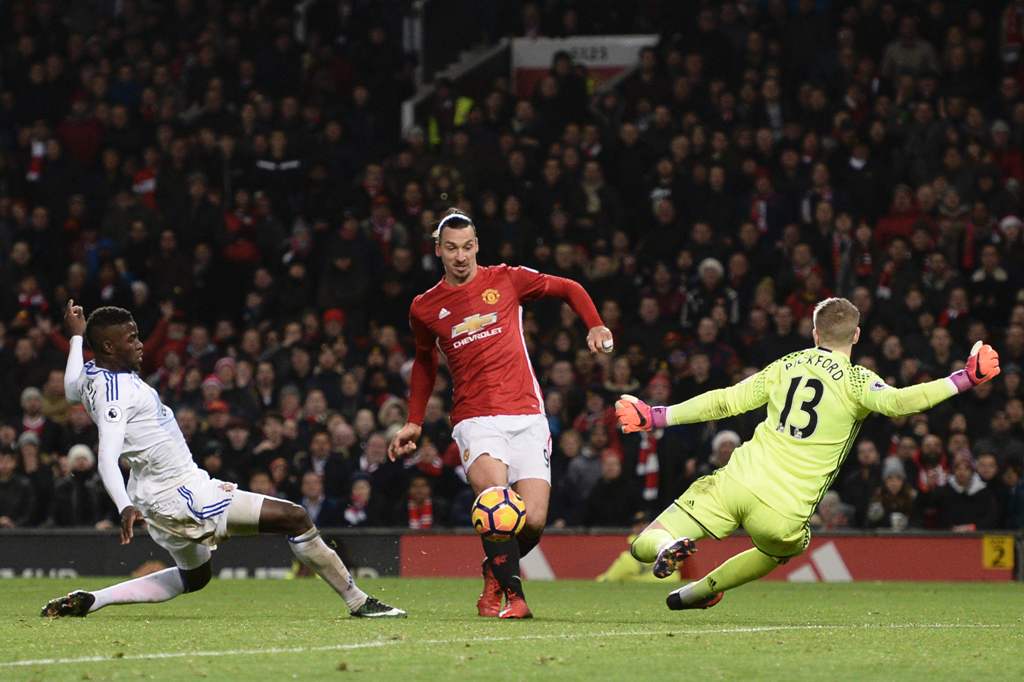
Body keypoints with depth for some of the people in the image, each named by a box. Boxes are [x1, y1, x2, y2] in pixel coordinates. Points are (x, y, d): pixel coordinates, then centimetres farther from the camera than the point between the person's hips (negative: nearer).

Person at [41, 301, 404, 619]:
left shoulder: (90, 373, 6)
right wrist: (125, 507, -46)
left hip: (157, 495, 11)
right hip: (180, 493, -11)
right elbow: (107, 458, -32)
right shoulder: (114, 391, -22)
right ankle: (357, 601, -3)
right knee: (294, 517, -9)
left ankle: (87, 601, 17)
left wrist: (77, 336, 42)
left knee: (194, 577, 30)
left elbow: (72, 389, 32)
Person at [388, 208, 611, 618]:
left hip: (526, 417, 1)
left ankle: (495, 574, 20)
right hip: (475, 419, 0)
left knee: (533, 521, -10)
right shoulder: (425, 308, 10)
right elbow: (424, 362, 28)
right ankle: (512, 595, -22)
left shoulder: (506, 280, 6)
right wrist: (414, 423, 25)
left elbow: (569, 289, 18)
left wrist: (595, 327, 2)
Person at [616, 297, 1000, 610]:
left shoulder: (785, 367, 13)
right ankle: (705, 588, 26)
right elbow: (897, 403, -18)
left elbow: (724, 402, 14)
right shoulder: (855, 380, 1)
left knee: (644, 545, 5)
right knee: (786, 548, 36)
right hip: (783, 513, -1)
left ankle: (667, 546, -30)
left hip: (737, 481, 1)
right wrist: (966, 379, -14)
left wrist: (655, 418, 23)